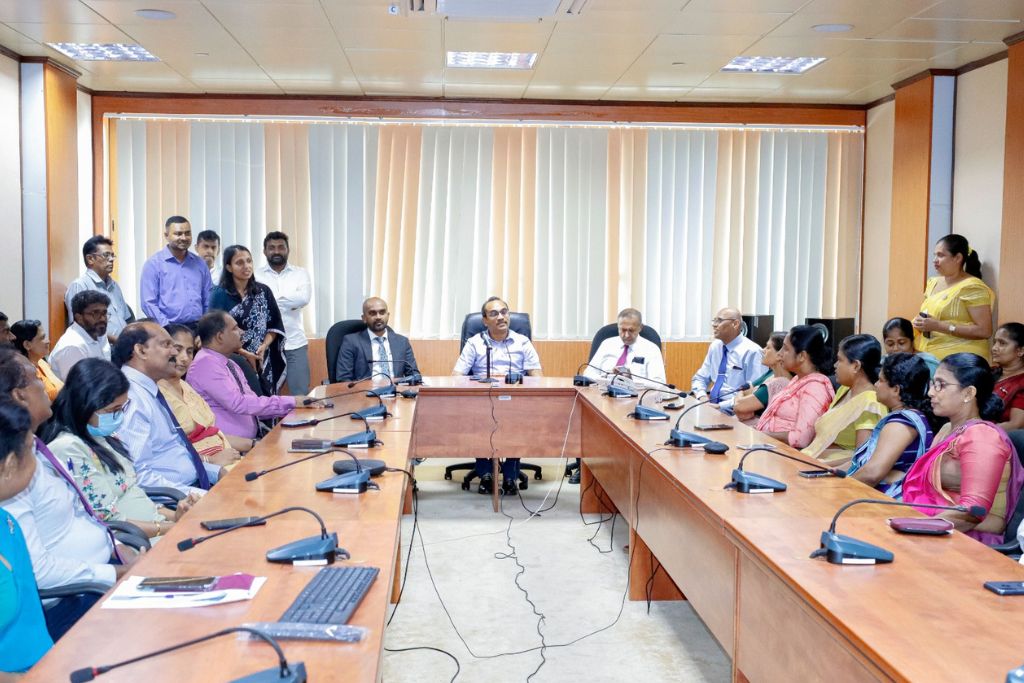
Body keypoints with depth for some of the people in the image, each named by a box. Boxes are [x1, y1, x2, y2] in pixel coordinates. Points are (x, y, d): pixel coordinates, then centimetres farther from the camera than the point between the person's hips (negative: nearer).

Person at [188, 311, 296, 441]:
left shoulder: (230, 365, 16)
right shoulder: (206, 363, -11)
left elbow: (253, 403, 15)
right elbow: (238, 403, -21)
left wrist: (291, 408, 1)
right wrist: (290, 402, -19)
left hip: (251, 440, 8)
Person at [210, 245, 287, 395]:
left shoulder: (263, 291, 8)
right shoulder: (220, 294, -2)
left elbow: (276, 324, 9)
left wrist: (264, 346, -8)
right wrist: (244, 353, -14)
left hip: (262, 361, 3)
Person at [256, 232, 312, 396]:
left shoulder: (300, 273, 7)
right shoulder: (256, 275, 3)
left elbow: (304, 298, -11)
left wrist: (273, 299, -8)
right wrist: (290, 302, -13)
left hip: (295, 343, 1)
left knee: (301, 394, 1)